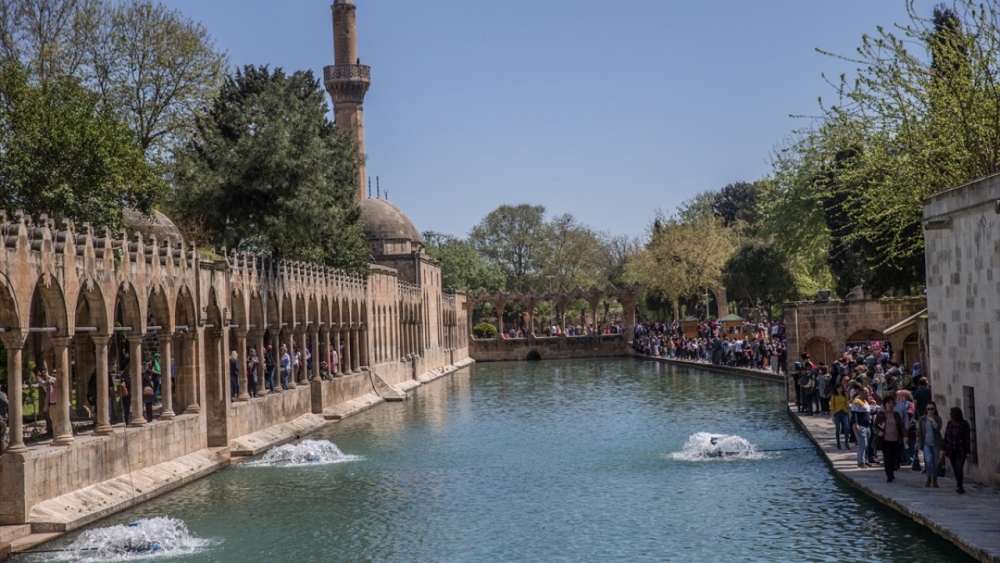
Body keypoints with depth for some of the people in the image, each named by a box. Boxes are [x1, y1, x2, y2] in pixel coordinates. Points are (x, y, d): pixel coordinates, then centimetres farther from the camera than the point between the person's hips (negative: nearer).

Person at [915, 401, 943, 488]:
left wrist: (932, 420, -15)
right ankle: (928, 478, 2)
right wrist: (918, 443, 6)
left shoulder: (938, 419, 3)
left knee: (935, 463, 5)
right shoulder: (922, 419, 4)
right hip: (926, 443, -1)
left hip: (935, 443, 1)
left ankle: (934, 480, 20)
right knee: (928, 460, -18)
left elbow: (938, 428, -13)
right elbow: (919, 431, 8)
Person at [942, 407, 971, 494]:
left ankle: (960, 487, -2)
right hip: (951, 451, 4)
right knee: (955, 469, 7)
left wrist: (968, 452, -9)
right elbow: (946, 437, 6)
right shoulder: (950, 423, 2)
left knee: (959, 468, -14)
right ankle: (960, 487, 20)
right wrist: (943, 449, 3)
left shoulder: (964, 424, -11)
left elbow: (967, 439, -9)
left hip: (961, 451, -4)